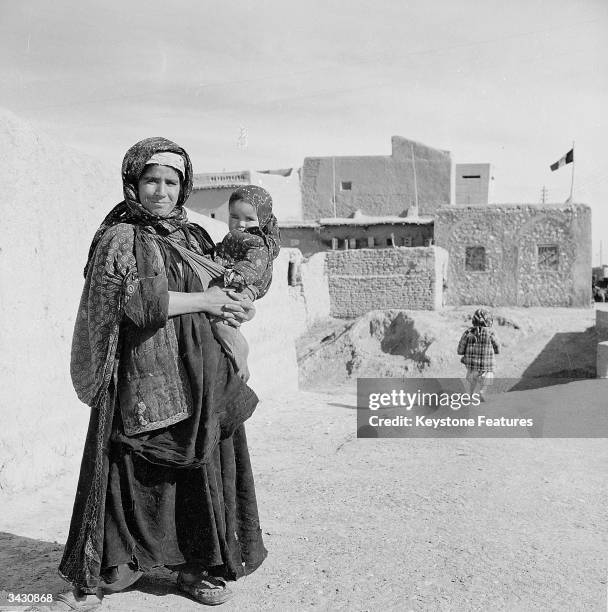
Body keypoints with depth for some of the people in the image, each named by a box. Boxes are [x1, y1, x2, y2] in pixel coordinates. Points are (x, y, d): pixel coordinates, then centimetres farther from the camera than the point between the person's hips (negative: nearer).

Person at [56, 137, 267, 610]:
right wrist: (201, 300, -11)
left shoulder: (193, 235, 17)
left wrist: (238, 305, 1)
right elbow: (132, 301, -16)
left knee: (204, 465, 7)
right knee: (132, 473, -1)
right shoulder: (120, 239, -2)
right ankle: (96, 574, 16)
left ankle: (199, 566, 22)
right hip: (145, 377, -5)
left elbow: (218, 290, 24)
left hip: (199, 376, 6)